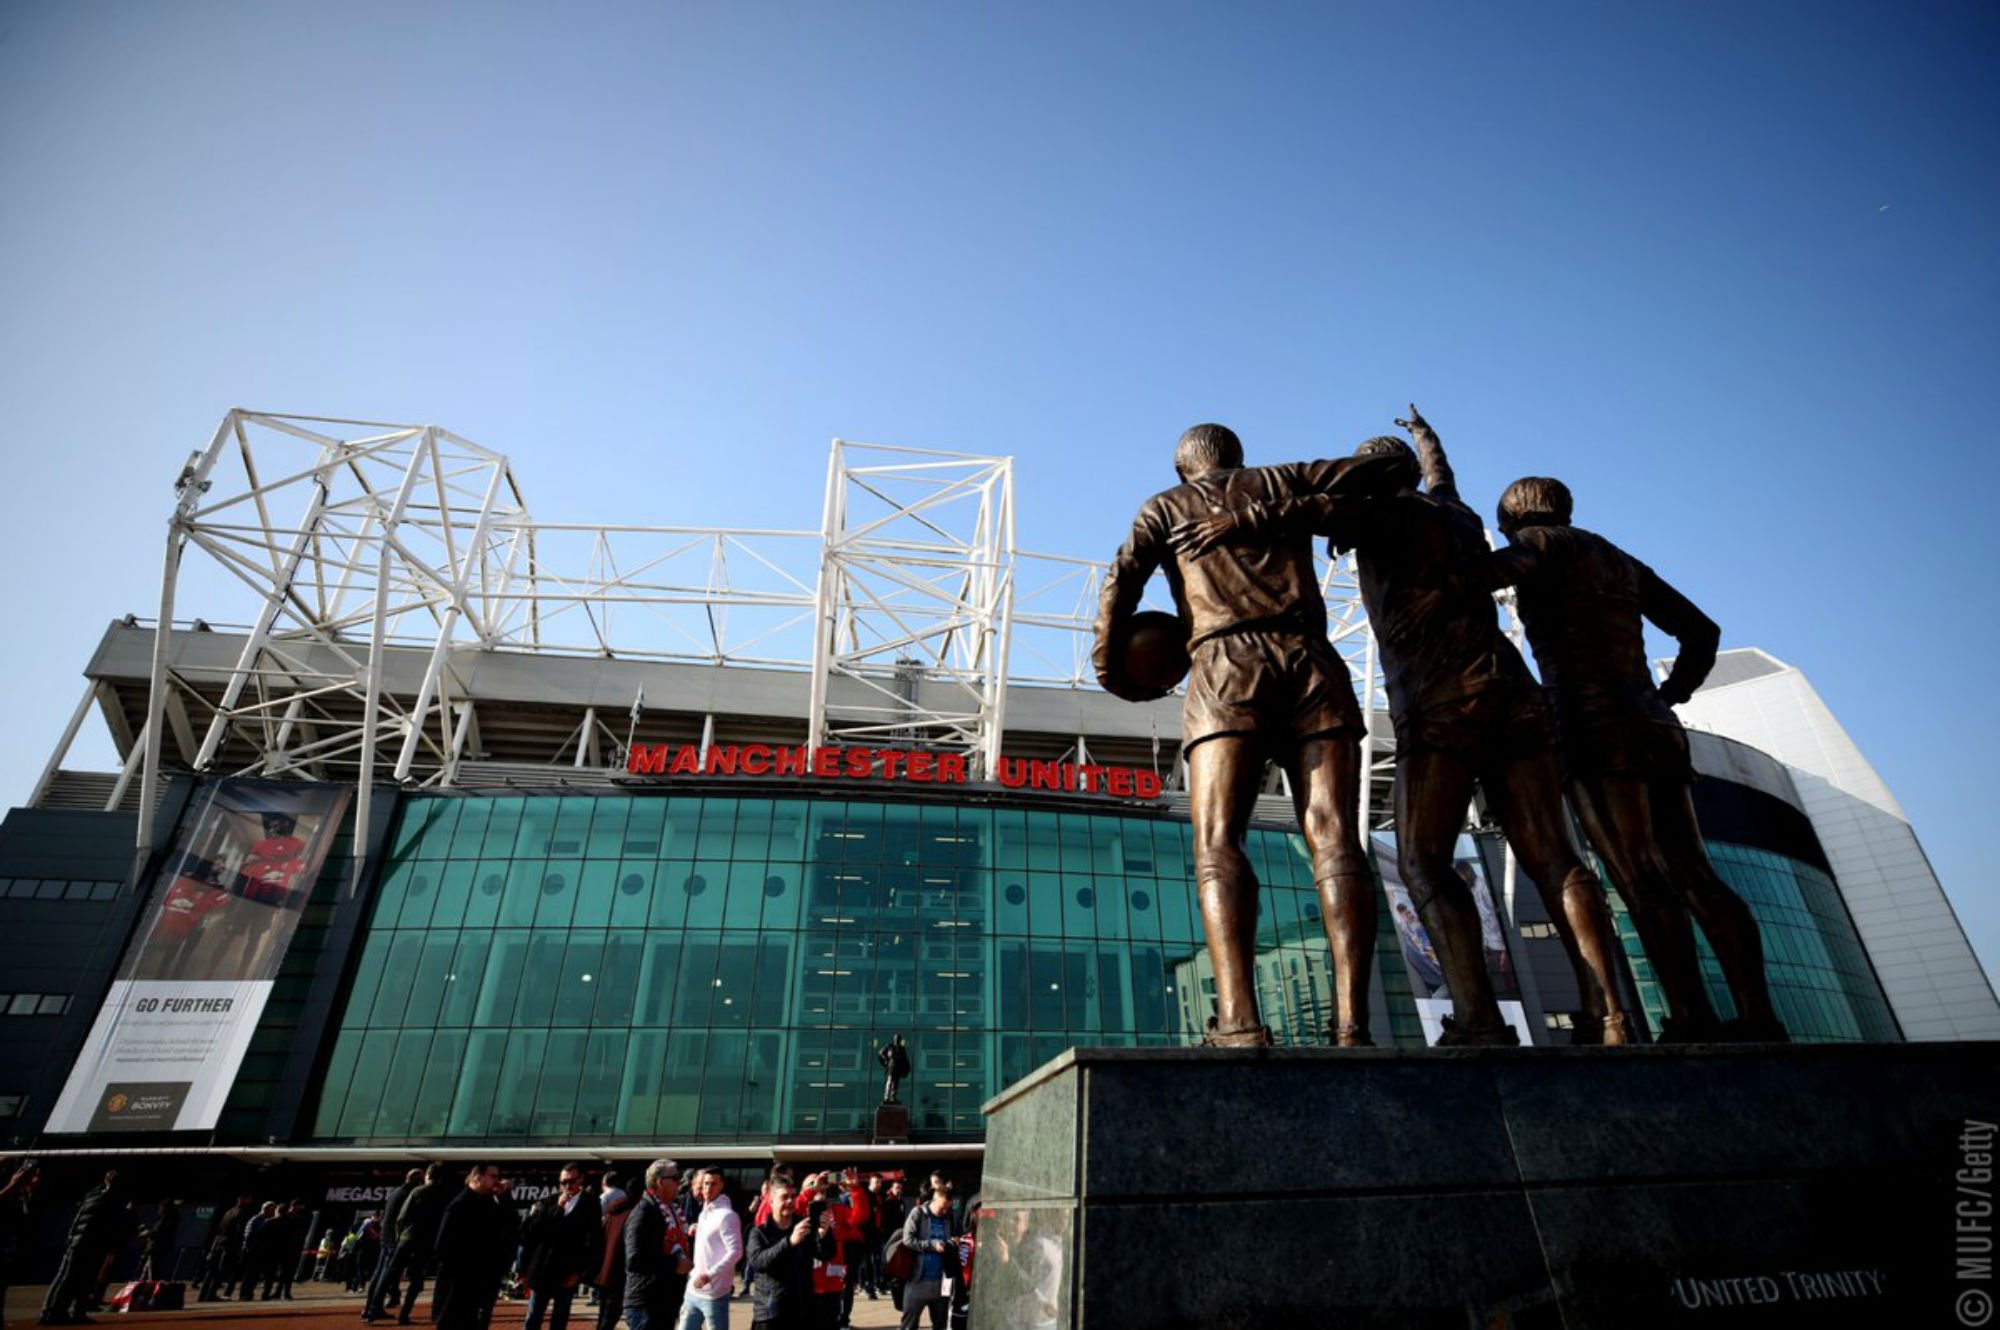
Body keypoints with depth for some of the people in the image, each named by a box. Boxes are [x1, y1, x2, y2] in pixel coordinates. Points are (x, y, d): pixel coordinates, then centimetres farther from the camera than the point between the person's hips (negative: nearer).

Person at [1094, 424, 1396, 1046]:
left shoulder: (1165, 506, 22)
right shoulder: (1281, 480, 26)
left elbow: (1121, 579, 5)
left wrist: (1110, 667, 13)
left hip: (1227, 668, -2)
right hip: (1312, 663, 2)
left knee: (1217, 842, -12)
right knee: (1335, 840, -6)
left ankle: (1239, 1019, -28)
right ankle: (1351, 1022, -18)